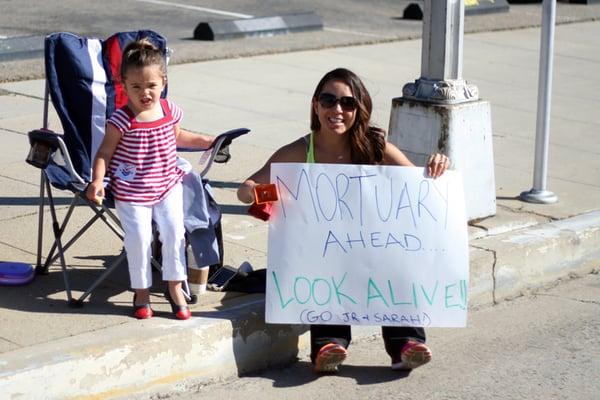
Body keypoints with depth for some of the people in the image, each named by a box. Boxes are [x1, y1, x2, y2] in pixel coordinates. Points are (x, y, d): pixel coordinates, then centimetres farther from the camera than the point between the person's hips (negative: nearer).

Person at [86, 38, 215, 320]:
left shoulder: (170, 111, 0)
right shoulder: (122, 121, -15)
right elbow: (104, 153, -9)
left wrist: (206, 141, 23)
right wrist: (97, 181, -23)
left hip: (167, 186, 4)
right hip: (131, 193, -4)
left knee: (174, 231, -7)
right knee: (139, 239, -8)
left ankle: (175, 287, 8)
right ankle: (141, 291, 12)